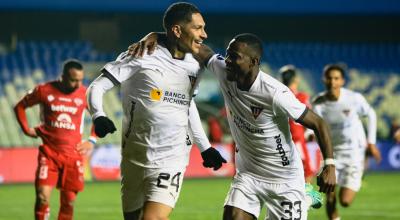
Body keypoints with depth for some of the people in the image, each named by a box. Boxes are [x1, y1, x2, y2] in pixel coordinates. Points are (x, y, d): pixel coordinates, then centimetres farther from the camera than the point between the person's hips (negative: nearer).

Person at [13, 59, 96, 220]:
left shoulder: (85, 94, 0)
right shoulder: (44, 91, -4)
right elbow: (20, 106, 11)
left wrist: (92, 141, 6)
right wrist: (26, 129, 2)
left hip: (73, 156, 2)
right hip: (49, 154, -2)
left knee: (68, 202, 6)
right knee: (42, 197, -14)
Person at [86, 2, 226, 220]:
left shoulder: (194, 67, 6)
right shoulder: (142, 57, -10)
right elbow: (97, 87, -9)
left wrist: (205, 147, 26)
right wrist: (98, 117, -28)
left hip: (171, 159, 1)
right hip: (135, 158, -1)